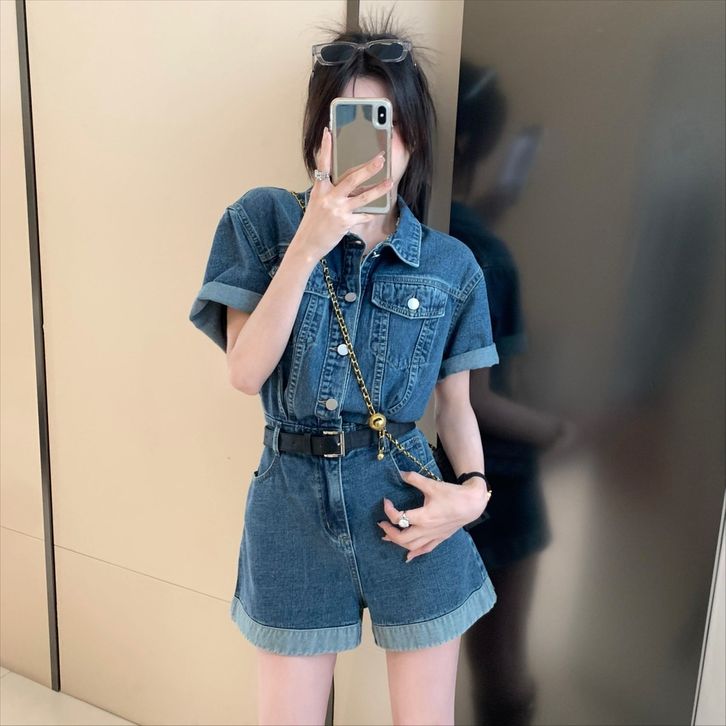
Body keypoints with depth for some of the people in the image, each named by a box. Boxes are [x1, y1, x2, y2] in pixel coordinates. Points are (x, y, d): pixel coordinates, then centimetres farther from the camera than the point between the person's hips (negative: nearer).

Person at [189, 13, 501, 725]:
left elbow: (456, 404, 7)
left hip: (409, 506, 1)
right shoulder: (263, 220, -3)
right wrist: (308, 245, -21)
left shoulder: (451, 265, 0)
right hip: (293, 505, 0)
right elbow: (246, 372, -13)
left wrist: (473, 488, -10)